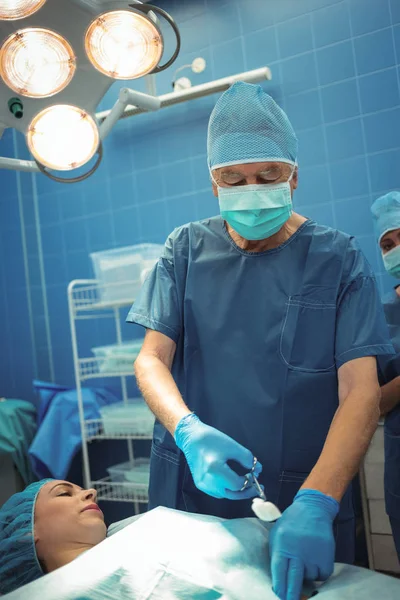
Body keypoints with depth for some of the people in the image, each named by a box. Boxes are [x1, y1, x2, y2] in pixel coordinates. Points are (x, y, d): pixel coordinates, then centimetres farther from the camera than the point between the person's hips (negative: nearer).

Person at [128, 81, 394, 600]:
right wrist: (189, 433, -22)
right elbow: (152, 359, -1)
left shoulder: (339, 260, -5)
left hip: (304, 504, -1)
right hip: (190, 496, 2)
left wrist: (315, 503, -27)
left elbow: (361, 392, -13)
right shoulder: (187, 249, 2)